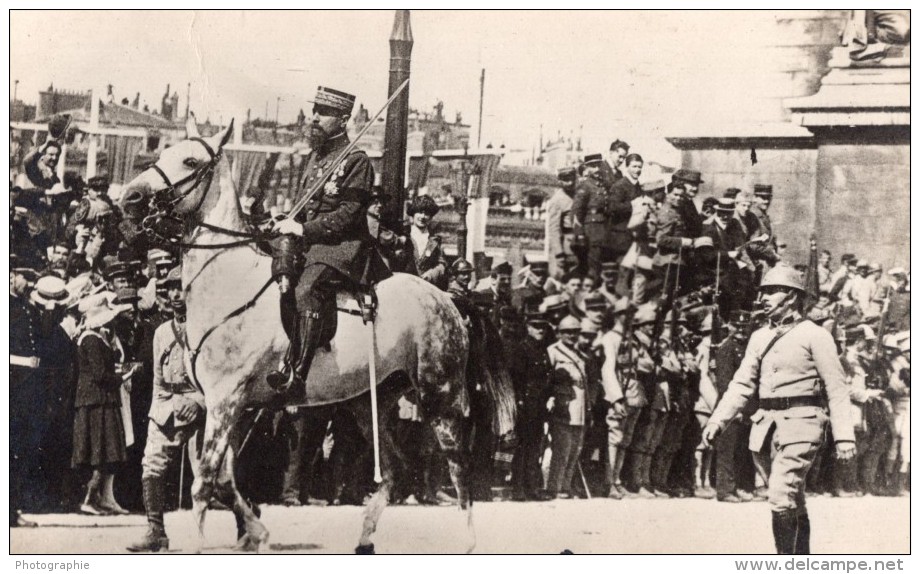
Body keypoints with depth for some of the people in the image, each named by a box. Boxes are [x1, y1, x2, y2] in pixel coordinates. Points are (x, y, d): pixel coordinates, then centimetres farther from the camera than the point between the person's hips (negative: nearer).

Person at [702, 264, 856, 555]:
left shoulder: (815, 336, -3)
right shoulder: (760, 337, 14)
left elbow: (837, 389, -5)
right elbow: (742, 384, 13)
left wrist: (844, 436, -11)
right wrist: (718, 420, 1)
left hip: (801, 423, -6)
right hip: (766, 424, 6)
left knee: (782, 497, -18)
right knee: (794, 503, 15)